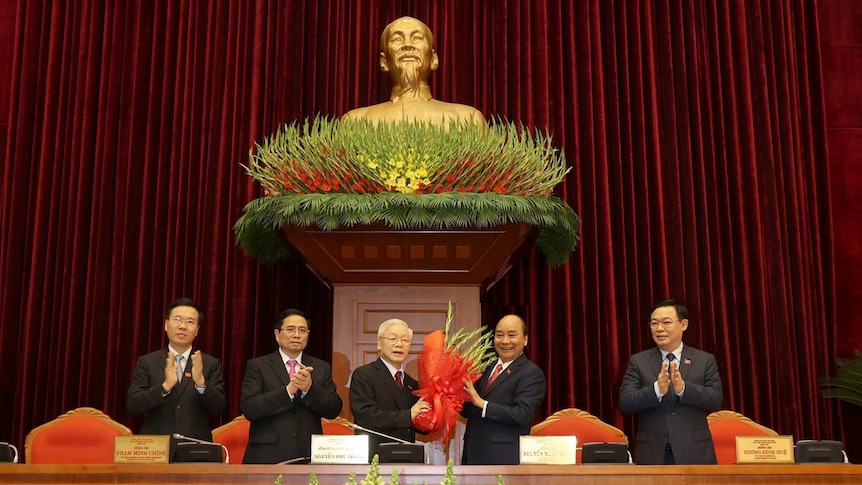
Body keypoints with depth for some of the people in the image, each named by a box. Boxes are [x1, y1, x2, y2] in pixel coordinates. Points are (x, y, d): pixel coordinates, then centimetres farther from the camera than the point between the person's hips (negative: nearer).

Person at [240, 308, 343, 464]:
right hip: (267, 457, -2)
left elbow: (334, 410, 3)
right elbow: (249, 409, -8)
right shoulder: (257, 366, 4)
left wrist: (310, 388, -14)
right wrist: (288, 390, -18)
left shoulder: (321, 368, 12)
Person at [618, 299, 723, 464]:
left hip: (694, 453, 0)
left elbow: (716, 400, -5)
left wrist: (683, 388, -21)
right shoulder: (638, 361, 6)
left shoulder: (705, 360, 6)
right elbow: (625, 403, -5)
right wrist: (657, 389, -22)